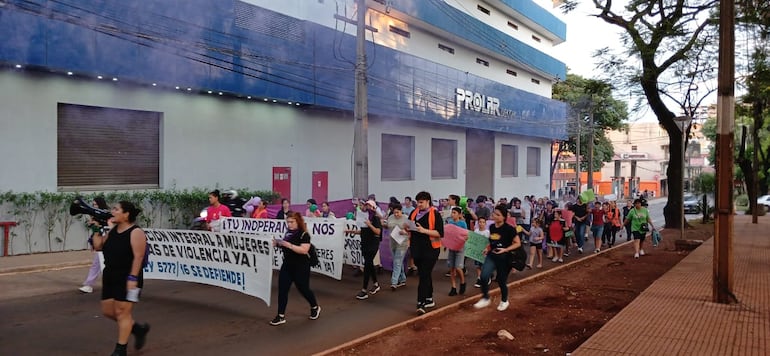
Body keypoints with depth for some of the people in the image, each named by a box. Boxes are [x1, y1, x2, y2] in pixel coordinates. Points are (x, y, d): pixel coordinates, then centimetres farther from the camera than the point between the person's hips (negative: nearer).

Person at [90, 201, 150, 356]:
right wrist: (96, 229, 3)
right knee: (108, 311, 13)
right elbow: (98, 246, 16)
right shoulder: (112, 230, 9)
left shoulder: (136, 232, -16)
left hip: (127, 279, -9)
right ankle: (138, 328, 30)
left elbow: (138, 257, -20)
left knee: (122, 312, -3)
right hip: (110, 276, 9)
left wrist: (133, 278, -25)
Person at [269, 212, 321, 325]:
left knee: (303, 289, 9)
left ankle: (315, 307, 35)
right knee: (282, 289, 0)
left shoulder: (304, 235, -15)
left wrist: (289, 245, -32)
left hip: (301, 267, -6)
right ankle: (281, 316, 7)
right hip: (287, 265, 6)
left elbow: (304, 250, -27)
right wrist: (278, 244, 0)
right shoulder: (288, 233, 6)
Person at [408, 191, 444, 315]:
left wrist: (424, 230, -22)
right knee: (425, 274, 15)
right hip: (416, 249, 6)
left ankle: (421, 303, -10)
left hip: (430, 250, -6)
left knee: (424, 275, -9)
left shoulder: (435, 214, -7)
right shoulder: (414, 213, 9)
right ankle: (429, 299, 28)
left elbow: (440, 233, -13)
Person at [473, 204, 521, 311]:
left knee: (501, 280, 8)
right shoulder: (491, 227, 2)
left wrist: (505, 249, -22)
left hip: (504, 258, -4)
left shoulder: (509, 229, -16)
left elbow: (518, 243, -11)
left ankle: (504, 301, 35)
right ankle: (485, 298, 5)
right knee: (484, 276, -15)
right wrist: (487, 248, 3)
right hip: (492, 255, 4)